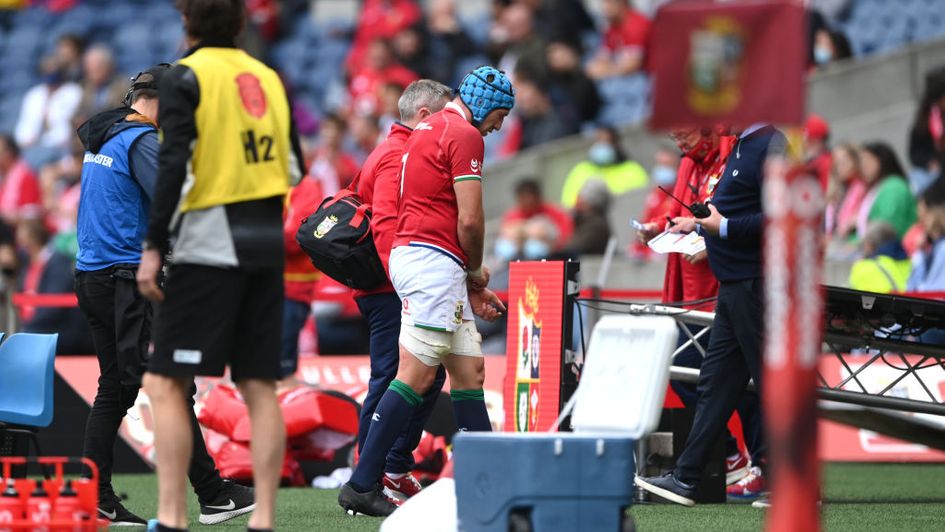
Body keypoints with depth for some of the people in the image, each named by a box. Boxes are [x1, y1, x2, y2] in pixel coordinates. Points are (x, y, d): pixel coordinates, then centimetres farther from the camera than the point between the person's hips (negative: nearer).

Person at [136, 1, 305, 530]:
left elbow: (174, 165, -14)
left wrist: (153, 247, -12)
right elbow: (295, 169, 15)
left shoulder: (185, 77, -4)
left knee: (165, 384, -3)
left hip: (209, 247, -6)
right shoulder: (268, 77, 14)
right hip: (267, 244, 6)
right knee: (260, 386, 6)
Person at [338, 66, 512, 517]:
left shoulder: (427, 131, 23)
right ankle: (361, 486, -13)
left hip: (415, 257, 10)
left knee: (469, 371, 9)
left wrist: (470, 285, 20)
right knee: (416, 376, -11)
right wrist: (476, 271, 6)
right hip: (434, 260, -10)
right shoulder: (465, 135, -7)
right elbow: (468, 220, -13)